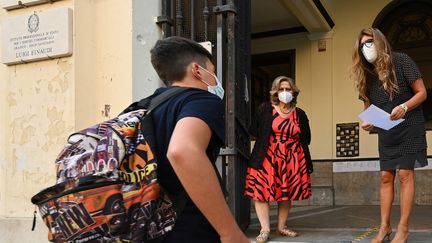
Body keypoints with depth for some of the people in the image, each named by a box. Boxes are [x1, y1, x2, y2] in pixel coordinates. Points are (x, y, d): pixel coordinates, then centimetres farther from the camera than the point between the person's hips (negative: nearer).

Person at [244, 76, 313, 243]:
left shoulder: (299, 114, 10)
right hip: (267, 158, -3)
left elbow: (306, 139, 16)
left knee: (287, 193, 6)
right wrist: (267, 142, 3)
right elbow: (254, 131, 4)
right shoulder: (265, 109, 3)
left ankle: (281, 227, 19)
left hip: (291, 160, 3)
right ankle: (265, 229, -8)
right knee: (261, 191, -12)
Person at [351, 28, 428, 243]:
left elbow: (422, 93, -9)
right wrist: (368, 123, -9)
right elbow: (369, 107, 13)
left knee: (405, 175, -8)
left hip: (408, 127, -5)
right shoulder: (366, 75, 6)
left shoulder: (401, 61, -10)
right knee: (386, 177, 4)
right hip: (385, 132, 5)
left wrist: (404, 107, -27)